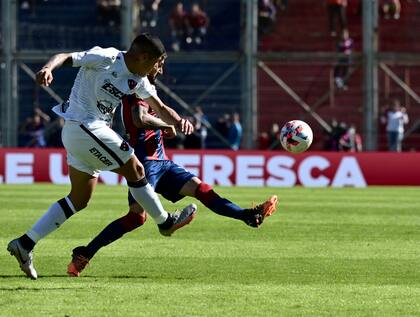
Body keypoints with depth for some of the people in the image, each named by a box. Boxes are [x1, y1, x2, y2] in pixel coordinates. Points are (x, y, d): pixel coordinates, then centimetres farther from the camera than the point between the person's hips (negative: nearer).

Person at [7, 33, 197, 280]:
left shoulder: (139, 80, 10)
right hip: (84, 127, -10)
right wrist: (48, 68, -39)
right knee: (135, 169, -1)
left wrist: (179, 121, -9)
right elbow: (66, 57, -17)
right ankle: (165, 222, 16)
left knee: (80, 199, 11)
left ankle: (25, 243, 8)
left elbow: (161, 108, 12)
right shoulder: (105, 58, -13)